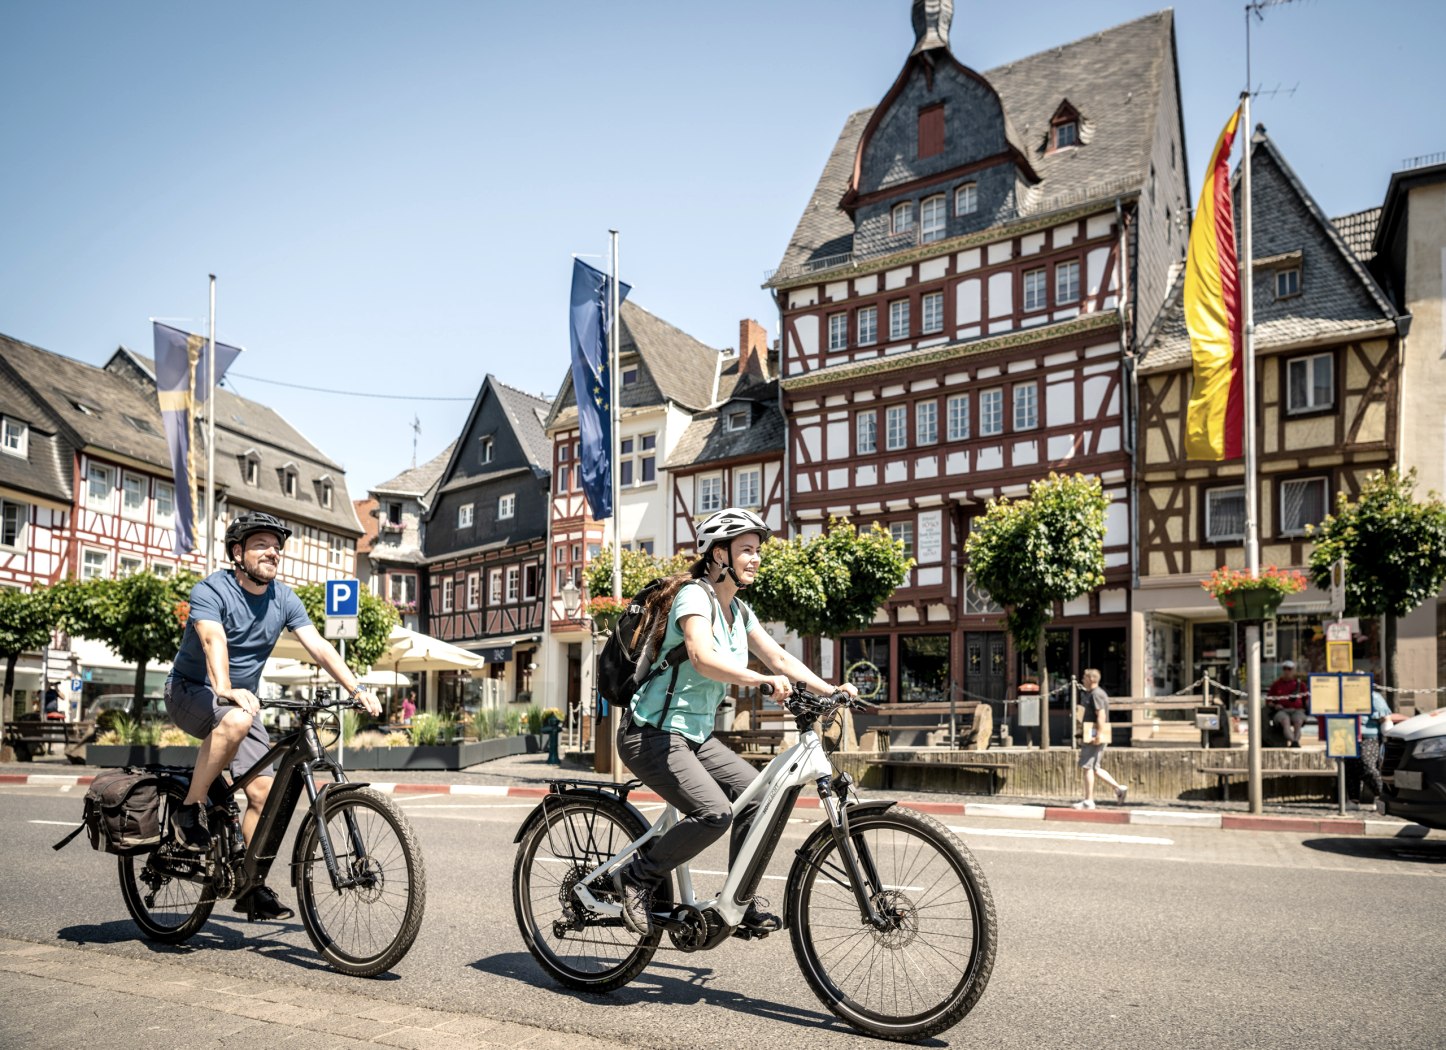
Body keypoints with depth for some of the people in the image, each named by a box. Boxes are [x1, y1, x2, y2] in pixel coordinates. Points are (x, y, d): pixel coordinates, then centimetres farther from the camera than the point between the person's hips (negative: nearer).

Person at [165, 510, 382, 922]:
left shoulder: (283, 599, -1)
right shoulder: (211, 591, -17)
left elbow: (318, 646, -8)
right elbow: (214, 641, -35)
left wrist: (357, 690, -20)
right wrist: (225, 691, -53)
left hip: (241, 699, 5)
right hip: (191, 692, -5)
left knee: (263, 791, -6)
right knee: (237, 719, -39)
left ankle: (252, 887, 6)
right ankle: (190, 808, -20)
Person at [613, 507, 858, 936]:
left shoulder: (738, 610, 10)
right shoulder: (694, 596, -17)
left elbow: (778, 657, 5)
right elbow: (703, 658, -34)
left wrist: (830, 690, -8)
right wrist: (763, 680, -46)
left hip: (696, 735, 9)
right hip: (652, 734, -9)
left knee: (759, 793, -4)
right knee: (714, 812, -23)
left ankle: (741, 901, 8)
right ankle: (636, 876, -1)